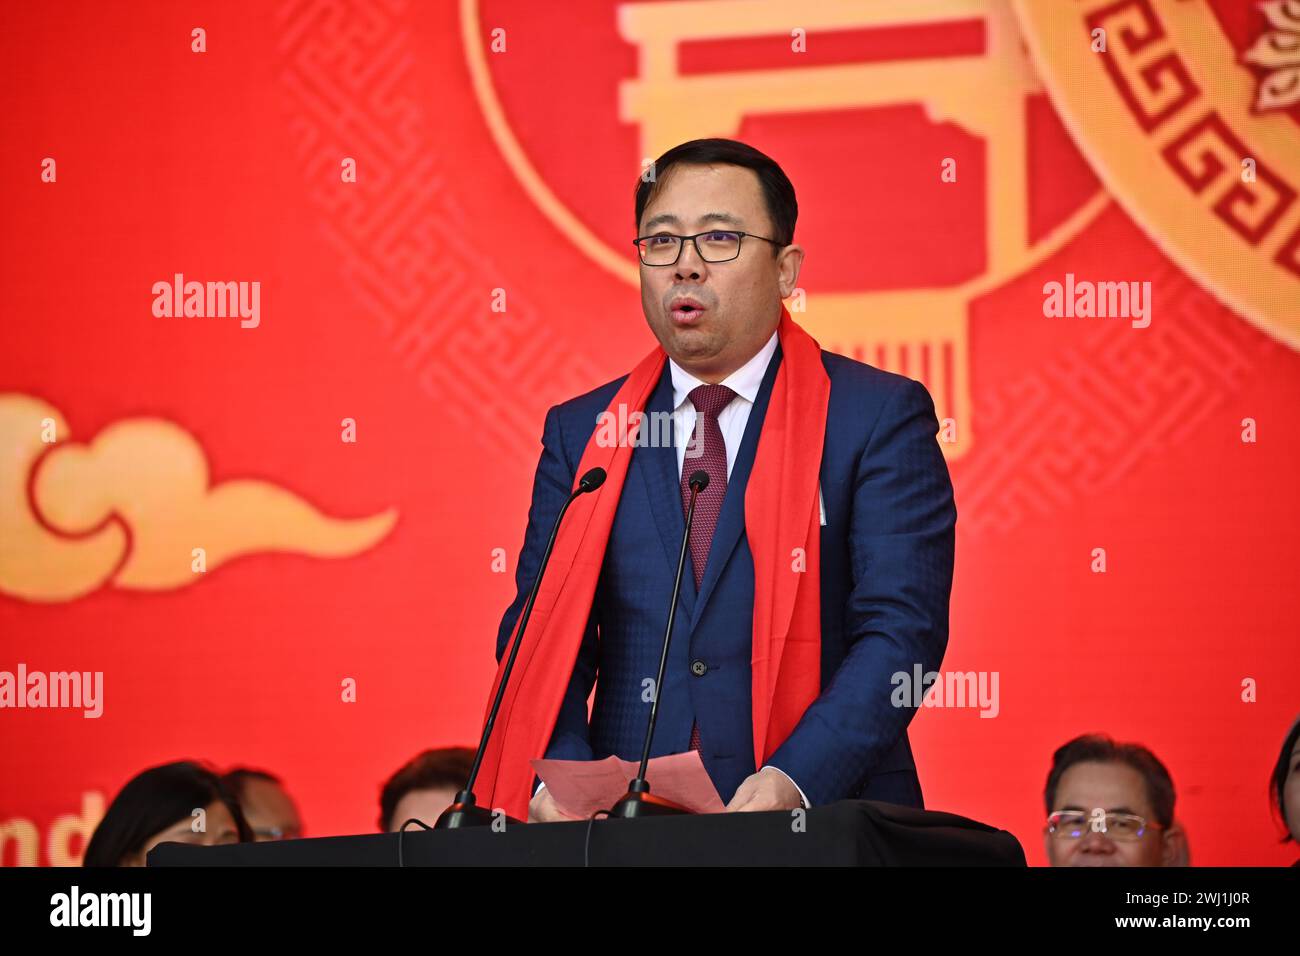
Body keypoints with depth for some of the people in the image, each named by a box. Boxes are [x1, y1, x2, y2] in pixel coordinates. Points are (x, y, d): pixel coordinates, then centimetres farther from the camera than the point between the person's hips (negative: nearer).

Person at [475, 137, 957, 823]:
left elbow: (900, 629, -3)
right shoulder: (580, 434, 17)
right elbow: (539, 632, 11)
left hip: (822, 821, -3)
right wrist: (559, 777, -8)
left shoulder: (880, 419, 6)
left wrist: (794, 780, -18)